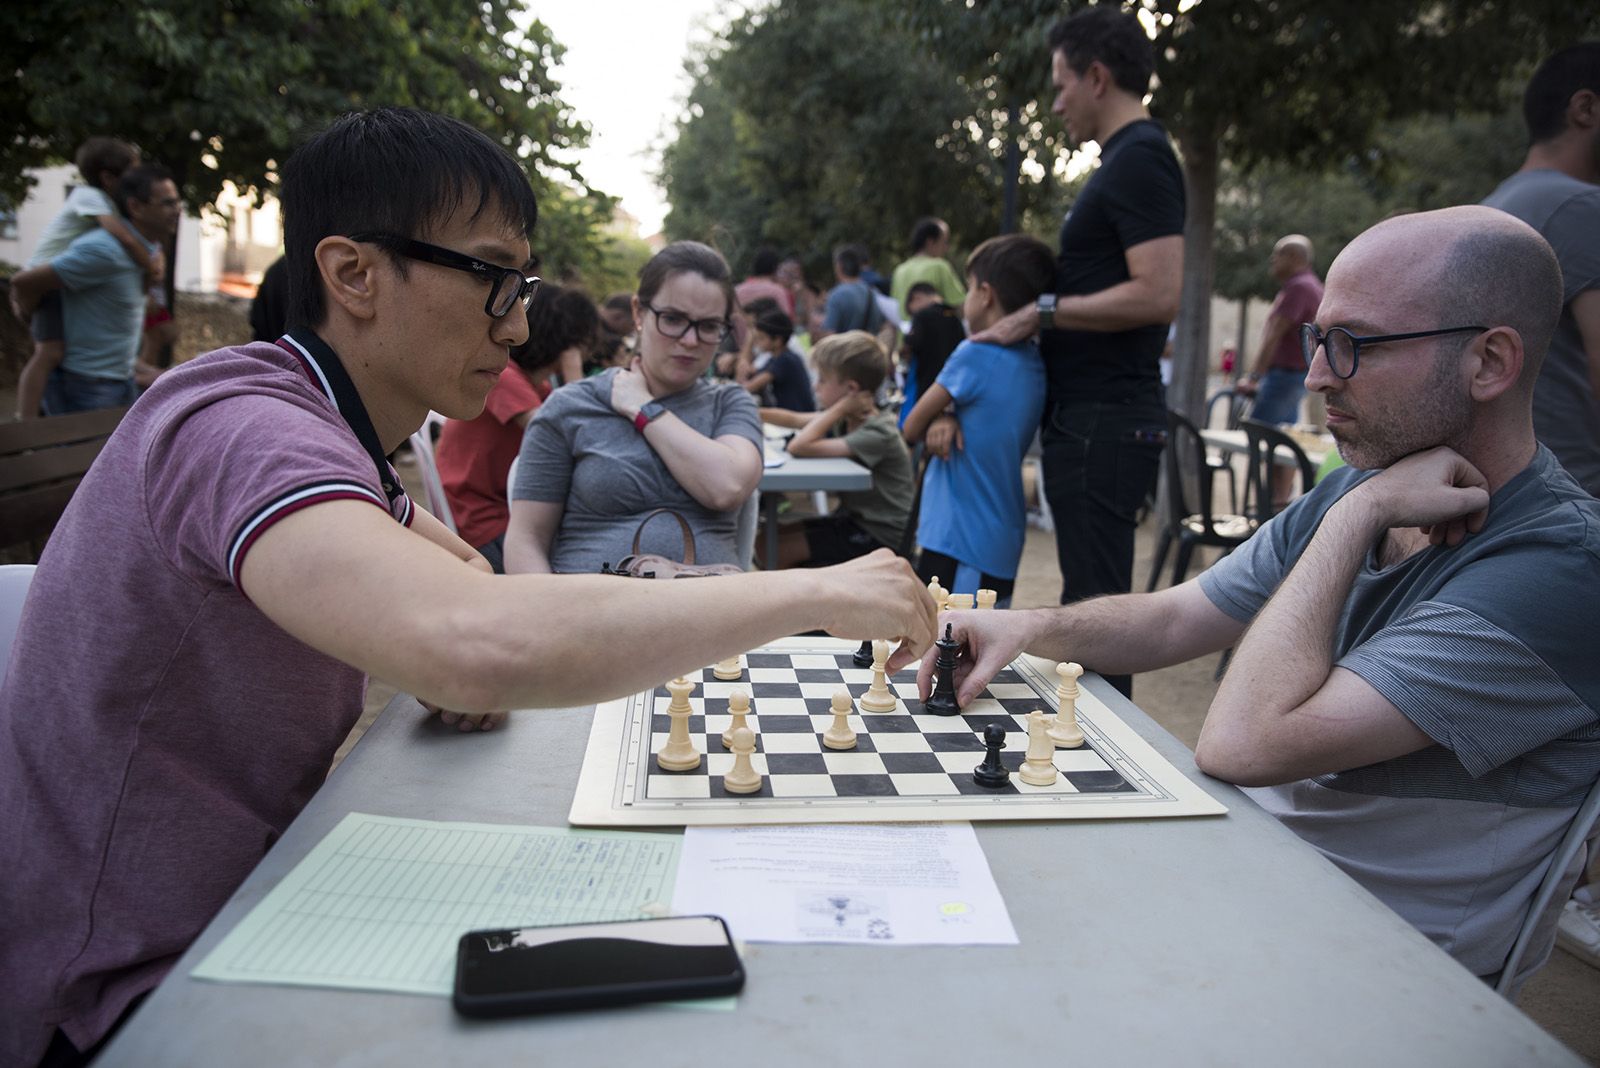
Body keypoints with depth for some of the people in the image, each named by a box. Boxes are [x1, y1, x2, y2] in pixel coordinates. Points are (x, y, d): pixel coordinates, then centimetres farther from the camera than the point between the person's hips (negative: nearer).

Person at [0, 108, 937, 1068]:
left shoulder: (333, 430, 4)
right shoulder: (242, 428, -27)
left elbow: (462, 566, 20)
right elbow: (478, 647, -45)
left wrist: (470, 660, -6)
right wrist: (816, 593, -33)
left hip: (240, 904, 8)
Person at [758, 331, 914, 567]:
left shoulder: (877, 434, -25)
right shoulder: (846, 419, 0)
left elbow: (799, 447, -34)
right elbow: (794, 419, 16)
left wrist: (839, 407, -26)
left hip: (880, 536, -8)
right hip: (853, 517, 8)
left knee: (778, 552, -12)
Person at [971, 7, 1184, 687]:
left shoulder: (1139, 159, -11)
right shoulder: (1127, 159, 20)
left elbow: (1158, 295, -23)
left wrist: (1045, 311, -14)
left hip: (1104, 421, -11)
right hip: (1091, 414, 11)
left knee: (1094, 602, -5)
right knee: (1092, 598, 16)